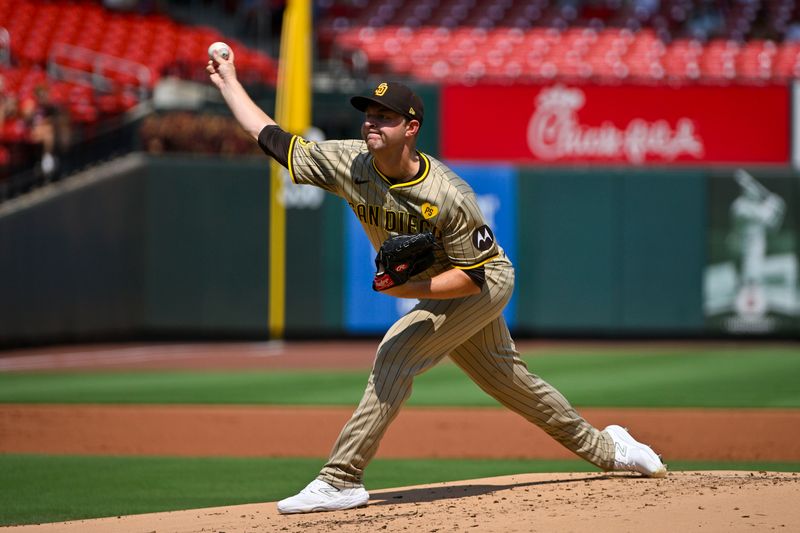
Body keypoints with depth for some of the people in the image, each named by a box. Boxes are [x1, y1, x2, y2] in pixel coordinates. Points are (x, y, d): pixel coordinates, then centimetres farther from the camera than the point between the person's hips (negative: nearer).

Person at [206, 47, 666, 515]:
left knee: (396, 354, -23)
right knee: (509, 380, 17)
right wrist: (229, 82, -12)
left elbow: (473, 276, -26)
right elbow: (272, 138, -10)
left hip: (486, 281, -7)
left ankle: (342, 480, -23)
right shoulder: (350, 164, -16)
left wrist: (409, 289, -38)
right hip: (434, 290, 7)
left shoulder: (448, 196, -31)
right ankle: (603, 448, 35)